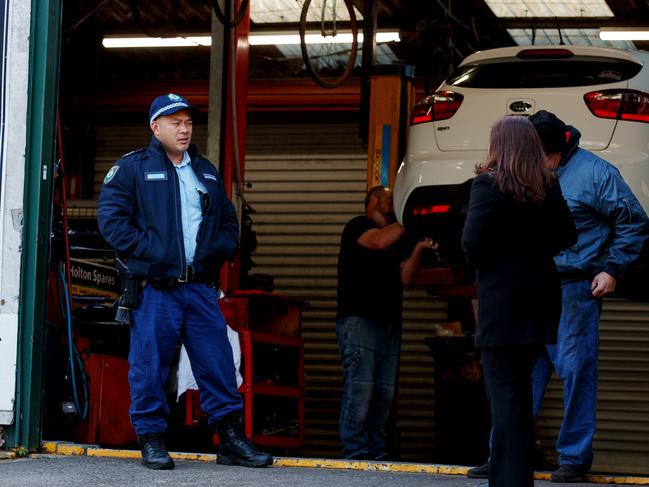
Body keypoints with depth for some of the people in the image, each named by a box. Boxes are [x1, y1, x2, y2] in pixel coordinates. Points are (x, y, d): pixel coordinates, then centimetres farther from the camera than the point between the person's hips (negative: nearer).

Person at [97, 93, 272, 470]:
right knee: (150, 365, -2)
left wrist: (222, 248, 5)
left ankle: (231, 438, 7)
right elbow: (111, 217, -6)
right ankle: (152, 441, 7)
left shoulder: (207, 172, 20)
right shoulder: (133, 168, 3)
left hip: (201, 286, 4)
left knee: (218, 363, 2)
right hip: (155, 287, -4)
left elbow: (229, 220, 25)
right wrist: (146, 251, -14)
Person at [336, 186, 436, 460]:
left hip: (389, 323, 8)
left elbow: (404, 276, 12)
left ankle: (376, 452, 4)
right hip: (359, 321, -8)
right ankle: (355, 451, -14)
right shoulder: (358, 226, 4)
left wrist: (418, 249, -2)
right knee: (360, 389, -14)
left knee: (384, 393, 2)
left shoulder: (396, 239, 25)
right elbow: (380, 241, -17)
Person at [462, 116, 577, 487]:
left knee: (505, 393, -4)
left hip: (502, 302, -6)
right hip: (540, 300, 6)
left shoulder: (489, 184, -11)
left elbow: (472, 242, -15)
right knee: (521, 390, 18)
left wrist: (480, 263, 4)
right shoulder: (549, 186, 7)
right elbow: (567, 236, 13)